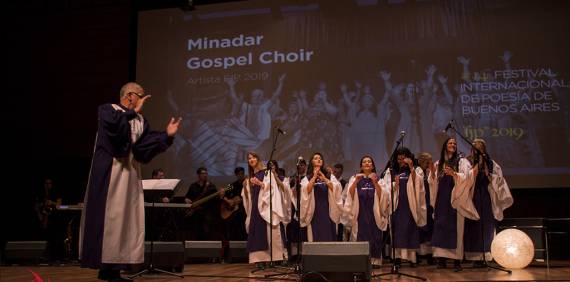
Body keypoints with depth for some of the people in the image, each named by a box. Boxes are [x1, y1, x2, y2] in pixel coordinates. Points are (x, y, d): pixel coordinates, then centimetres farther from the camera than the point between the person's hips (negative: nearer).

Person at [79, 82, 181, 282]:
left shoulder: (140, 121, 17)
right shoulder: (107, 109, 2)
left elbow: (148, 144, 4)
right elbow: (112, 121, -23)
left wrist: (167, 135, -9)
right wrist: (133, 111, -13)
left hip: (130, 172, 6)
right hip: (109, 171, -6)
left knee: (126, 217, 3)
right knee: (108, 215, -7)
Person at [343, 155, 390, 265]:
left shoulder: (378, 179, 9)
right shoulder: (355, 178, 9)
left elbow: (382, 195, -6)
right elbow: (350, 194, -6)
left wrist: (375, 182, -20)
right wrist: (356, 181, -20)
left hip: (374, 214, 1)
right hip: (359, 214, -1)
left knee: (374, 238, -1)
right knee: (360, 238, -5)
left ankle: (374, 261, 6)